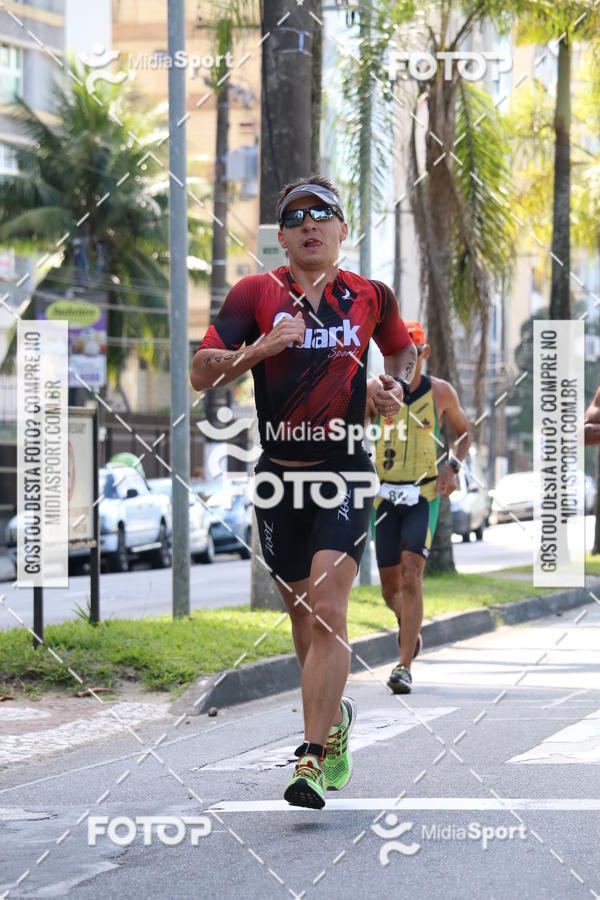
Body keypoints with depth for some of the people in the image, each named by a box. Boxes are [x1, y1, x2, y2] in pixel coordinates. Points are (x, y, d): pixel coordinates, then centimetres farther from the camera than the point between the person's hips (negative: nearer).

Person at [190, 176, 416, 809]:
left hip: (345, 471, -2)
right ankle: (335, 717, 38)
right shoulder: (255, 293, 1)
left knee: (328, 611, -15)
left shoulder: (370, 297, 4)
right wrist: (261, 348, -19)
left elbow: (403, 349, 24)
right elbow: (201, 373, -4)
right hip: (279, 472, 2)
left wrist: (398, 386, 3)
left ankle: (313, 759, -17)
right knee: (301, 611, 13)